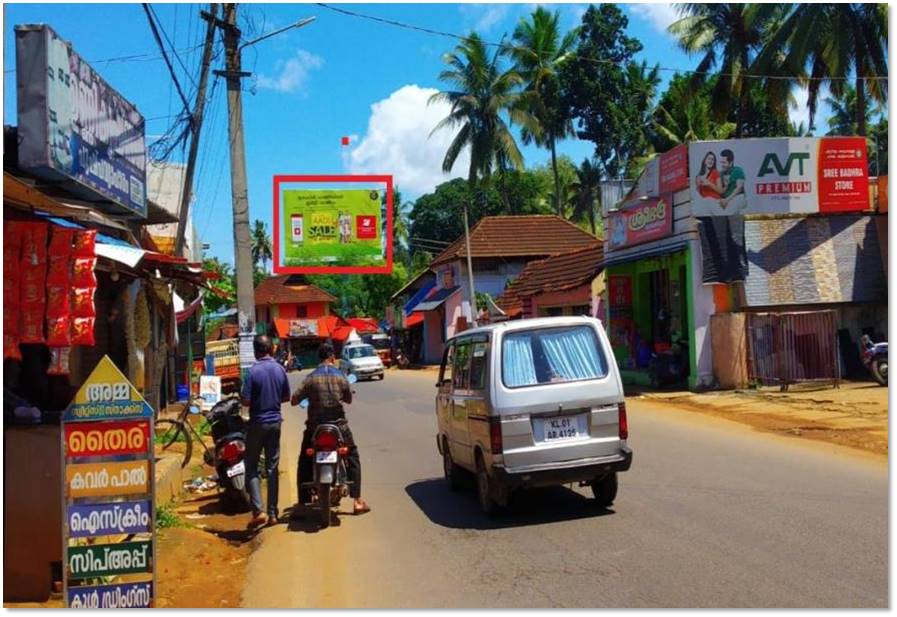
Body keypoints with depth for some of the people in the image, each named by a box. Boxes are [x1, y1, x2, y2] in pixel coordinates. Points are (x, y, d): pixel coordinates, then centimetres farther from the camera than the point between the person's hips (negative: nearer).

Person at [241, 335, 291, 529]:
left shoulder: (253, 371, -14)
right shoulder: (280, 369, 0)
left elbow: (246, 401, -15)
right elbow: (286, 397, 8)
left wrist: (257, 400, 5)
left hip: (258, 423, -4)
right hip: (275, 422, 4)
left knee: (251, 467, 6)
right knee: (272, 468, 10)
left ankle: (259, 510, -5)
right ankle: (272, 513, 13)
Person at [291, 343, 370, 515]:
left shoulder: (311, 378, -6)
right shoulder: (341, 376, -2)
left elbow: (294, 400, -5)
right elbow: (349, 399, 10)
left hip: (315, 428, 0)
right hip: (339, 426, 0)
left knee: (304, 463, 17)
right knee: (353, 459, 15)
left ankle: (302, 503, 16)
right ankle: (357, 501, 9)